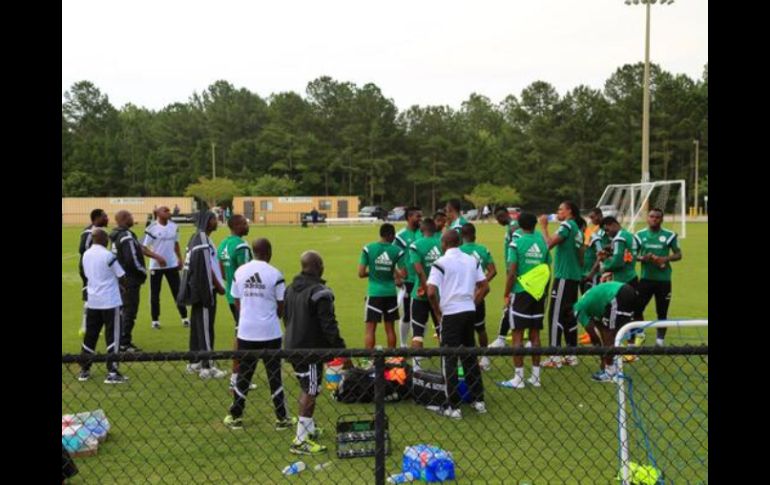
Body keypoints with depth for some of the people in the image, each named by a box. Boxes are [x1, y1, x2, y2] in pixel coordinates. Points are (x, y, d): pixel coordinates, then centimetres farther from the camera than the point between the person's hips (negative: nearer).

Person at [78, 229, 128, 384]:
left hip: (92, 301, 6)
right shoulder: (108, 255, -14)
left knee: (90, 336, 13)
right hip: (110, 301, -6)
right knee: (112, 336, -2)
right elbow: (121, 275, -9)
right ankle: (112, 373, -4)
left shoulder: (86, 255, 6)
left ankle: (84, 370, 18)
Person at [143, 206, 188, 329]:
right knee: (155, 294, 7)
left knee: (178, 291, 6)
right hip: (156, 265, -3)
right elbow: (144, 247, -13)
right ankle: (155, 320, 17)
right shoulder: (152, 228, -13)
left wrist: (179, 258, 13)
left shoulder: (174, 226, 3)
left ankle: (184, 317, 13)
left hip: (172, 264, 4)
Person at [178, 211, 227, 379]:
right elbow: (207, 268, -19)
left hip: (197, 290, 10)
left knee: (197, 325, 15)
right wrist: (219, 287, -10)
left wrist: (217, 284, 17)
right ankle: (207, 367, -1)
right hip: (205, 290, -10)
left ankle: (195, 362, 23)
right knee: (206, 327, -5)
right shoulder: (203, 241, -17)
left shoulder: (196, 239, 12)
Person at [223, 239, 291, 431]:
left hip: (246, 331, 3)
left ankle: (235, 417, 19)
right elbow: (281, 306, -5)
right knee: (274, 375, 7)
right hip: (270, 332, -3)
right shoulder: (274, 274, -10)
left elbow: (237, 301, 7)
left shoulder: (240, 272, 0)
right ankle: (282, 418, 12)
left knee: (243, 375, 13)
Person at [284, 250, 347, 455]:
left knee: (306, 389, 22)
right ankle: (301, 441, 0)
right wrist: (340, 348, -14)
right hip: (311, 350, -9)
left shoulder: (290, 289, 9)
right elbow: (328, 325, -20)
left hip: (293, 347, 9)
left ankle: (309, 429, 34)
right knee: (309, 393, -3)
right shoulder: (319, 292, -18)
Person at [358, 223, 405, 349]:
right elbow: (402, 274, -4)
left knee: (370, 329, 2)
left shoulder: (368, 249, -5)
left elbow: (361, 273, -5)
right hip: (391, 293, 2)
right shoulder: (397, 251, -3)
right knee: (390, 328, 13)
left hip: (374, 293, -2)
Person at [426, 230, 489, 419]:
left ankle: (453, 407, 3)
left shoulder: (441, 263, -10)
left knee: (449, 361, 2)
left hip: (451, 314, -6)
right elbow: (484, 287, 10)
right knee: (470, 357, 17)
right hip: (469, 312, 6)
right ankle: (478, 401, 23)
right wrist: (473, 304, 15)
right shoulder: (472, 260, 8)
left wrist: (437, 312, -2)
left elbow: (431, 292, -17)